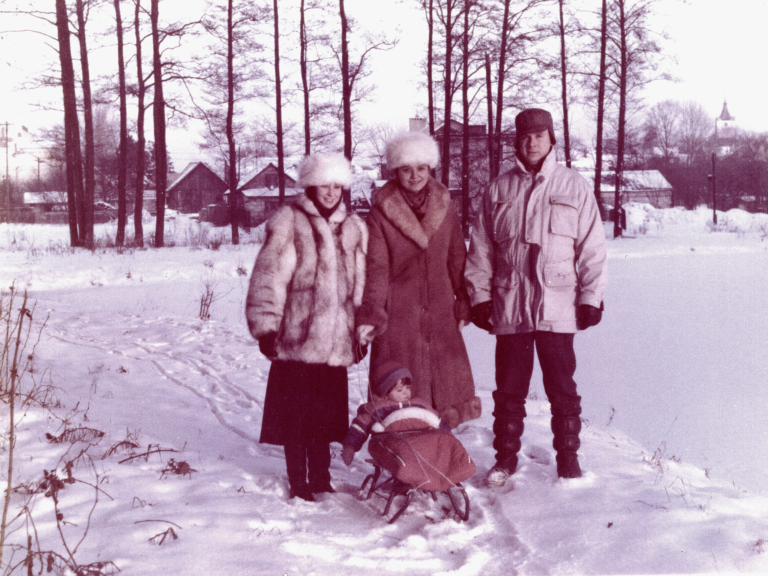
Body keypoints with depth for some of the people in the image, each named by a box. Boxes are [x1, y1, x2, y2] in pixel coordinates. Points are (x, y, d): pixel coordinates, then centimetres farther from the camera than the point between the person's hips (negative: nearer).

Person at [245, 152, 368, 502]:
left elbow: (361, 285, 19)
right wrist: (265, 326, -10)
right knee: (295, 411, 1)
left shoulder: (354, 229, 14)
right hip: (296, 337, -4)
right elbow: (268, 278, -6)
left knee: (326, 412, 9)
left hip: (336, 339, 4)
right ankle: (298, 482, 14)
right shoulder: (289, 223, -2)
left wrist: (361, 331, 18)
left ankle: (320, 479, 24)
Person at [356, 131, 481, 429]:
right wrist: (370, 316, -16)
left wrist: (464, 304, 8)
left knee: (445, 383, 5)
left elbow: (457, 260, 12)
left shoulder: (445, 207, 6)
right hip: (398, 315, -3)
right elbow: (377, 269, -7)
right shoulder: (381, 213, -4)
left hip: (440, 313, 3)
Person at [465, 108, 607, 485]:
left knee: (562, 387, 6)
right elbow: (481, 249, 10)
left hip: (557, 308, -2)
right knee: (509, 388, 9)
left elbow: (593, 247, 3)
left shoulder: (574, 188, 4)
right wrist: (480, 296, 5)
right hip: (509, 307, 2)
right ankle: (505, 456, 21)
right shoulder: (499, 190, 9)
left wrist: (591, 297, -2)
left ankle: (568, 455, 19)